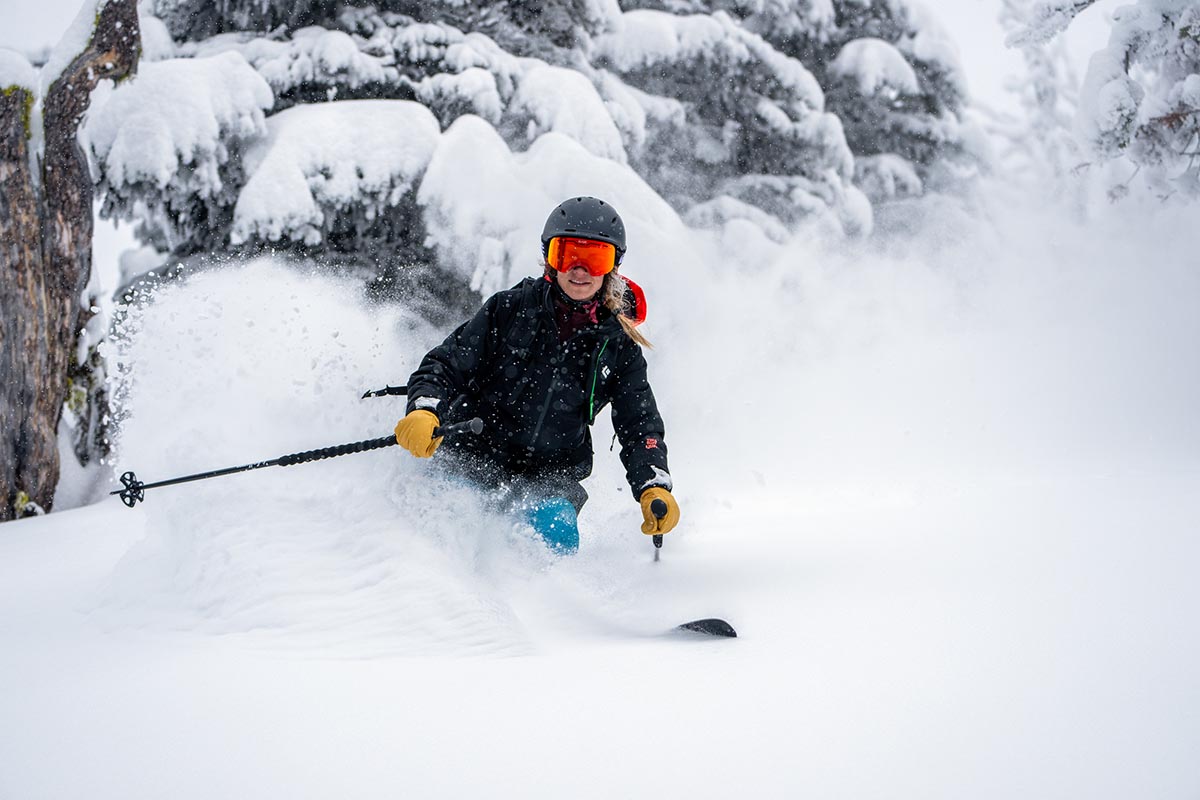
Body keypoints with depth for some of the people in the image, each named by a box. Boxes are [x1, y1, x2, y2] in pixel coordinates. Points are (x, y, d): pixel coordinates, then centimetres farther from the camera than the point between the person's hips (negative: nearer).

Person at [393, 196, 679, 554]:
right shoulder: (509, 309, 2)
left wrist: (655, 487, -9)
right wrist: (424, 411, -22)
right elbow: (445, 366, 0)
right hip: (473, 457, -1)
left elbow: (641, 427, 10)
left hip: (549, 477, 1)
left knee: (555, 531, -29)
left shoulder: (618, 347, 8)